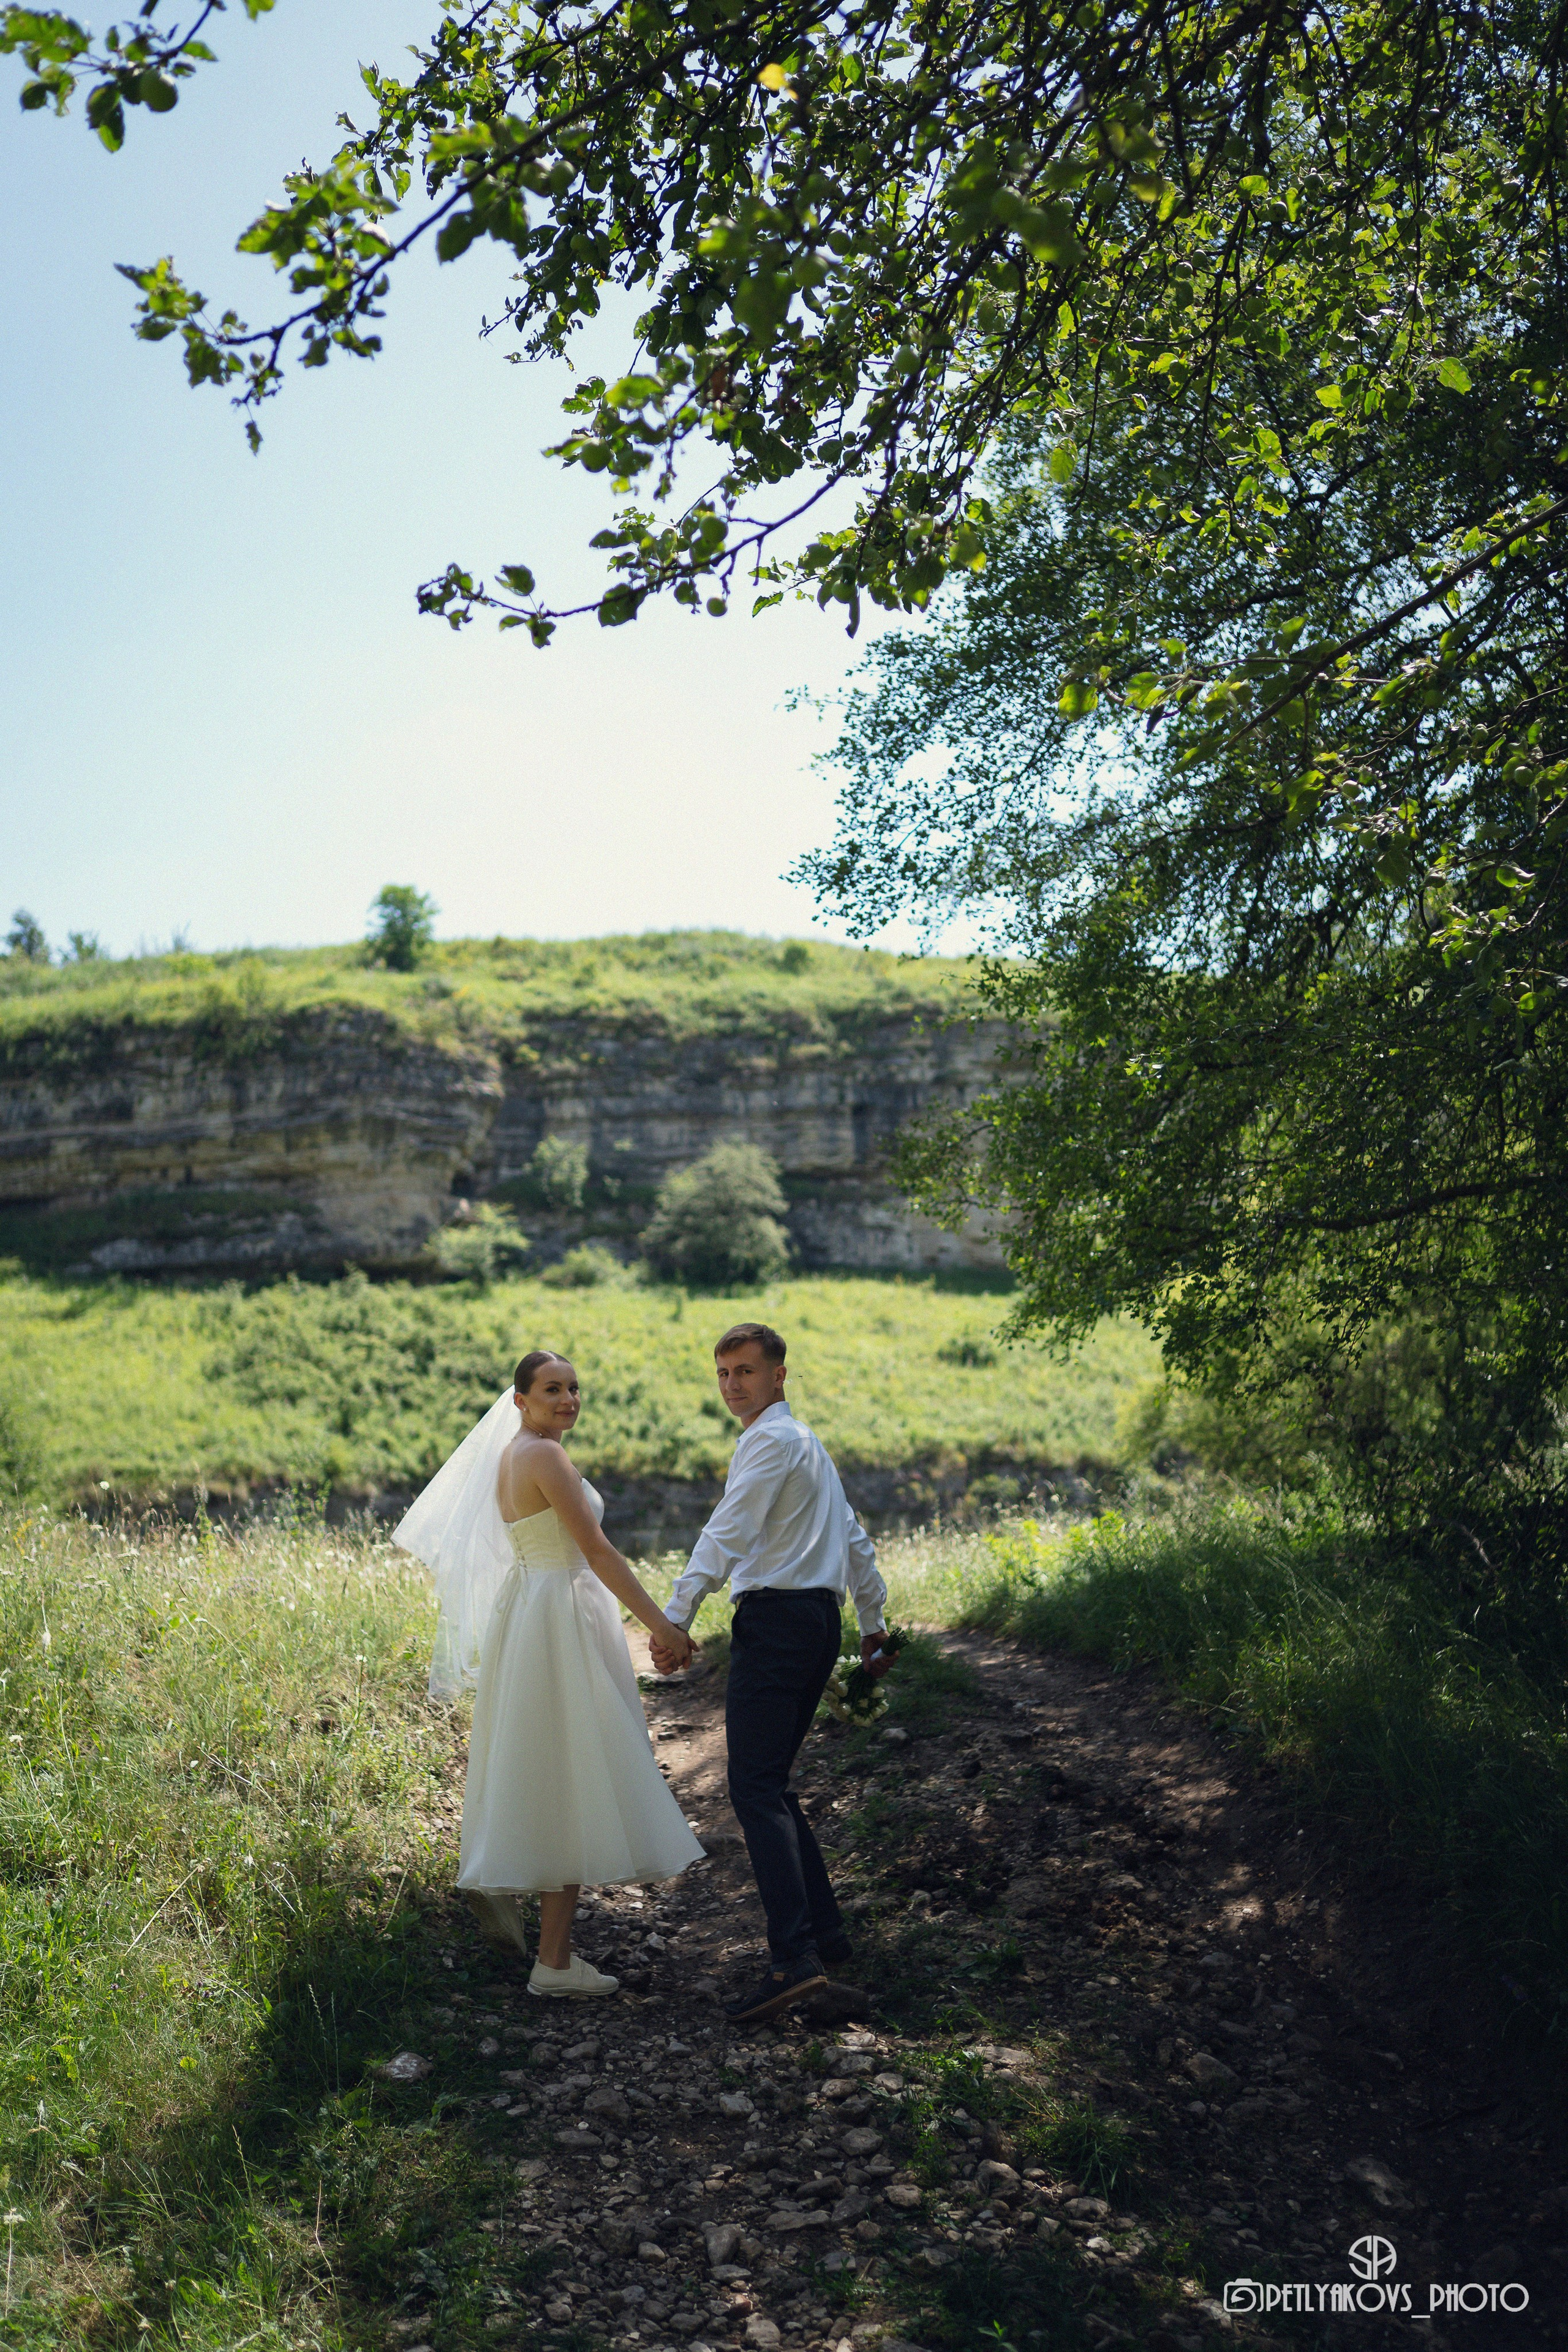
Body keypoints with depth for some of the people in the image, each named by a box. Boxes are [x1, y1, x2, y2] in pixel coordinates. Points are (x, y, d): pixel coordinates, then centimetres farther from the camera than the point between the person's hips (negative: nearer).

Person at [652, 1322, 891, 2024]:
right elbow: (855, 1540, 28)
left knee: (757, 1790, -14)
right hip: (819, 1621, 10)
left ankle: (793, 1958, -21)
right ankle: (823, 1929, 16)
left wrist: (674, 1618, -24)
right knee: (770, 1784, 15)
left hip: (775, 1622, -10)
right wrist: (874, 1624, 34)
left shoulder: (771, 1440, -8)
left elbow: (726, 1535, -19)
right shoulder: (806, 1440, 23)